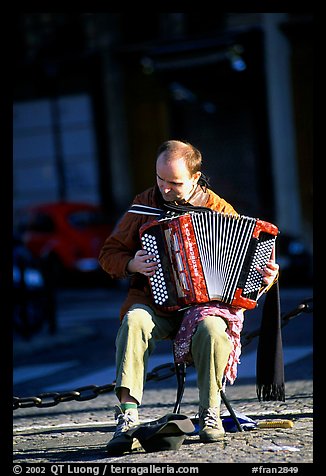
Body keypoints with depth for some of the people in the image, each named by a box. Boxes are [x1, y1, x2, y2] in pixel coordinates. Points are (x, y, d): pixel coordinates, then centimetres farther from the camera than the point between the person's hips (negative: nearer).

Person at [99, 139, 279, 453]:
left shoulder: (220, 209, 4)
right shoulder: (144, 205, 7)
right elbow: (109, 253, 12)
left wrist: (266, 276, -13)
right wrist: (131, 264, -9)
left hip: (206, 301, -1)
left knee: (211, 327, -36)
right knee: (134, 321, -33)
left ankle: (210, 413, -18)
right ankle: (127, 416, -37)